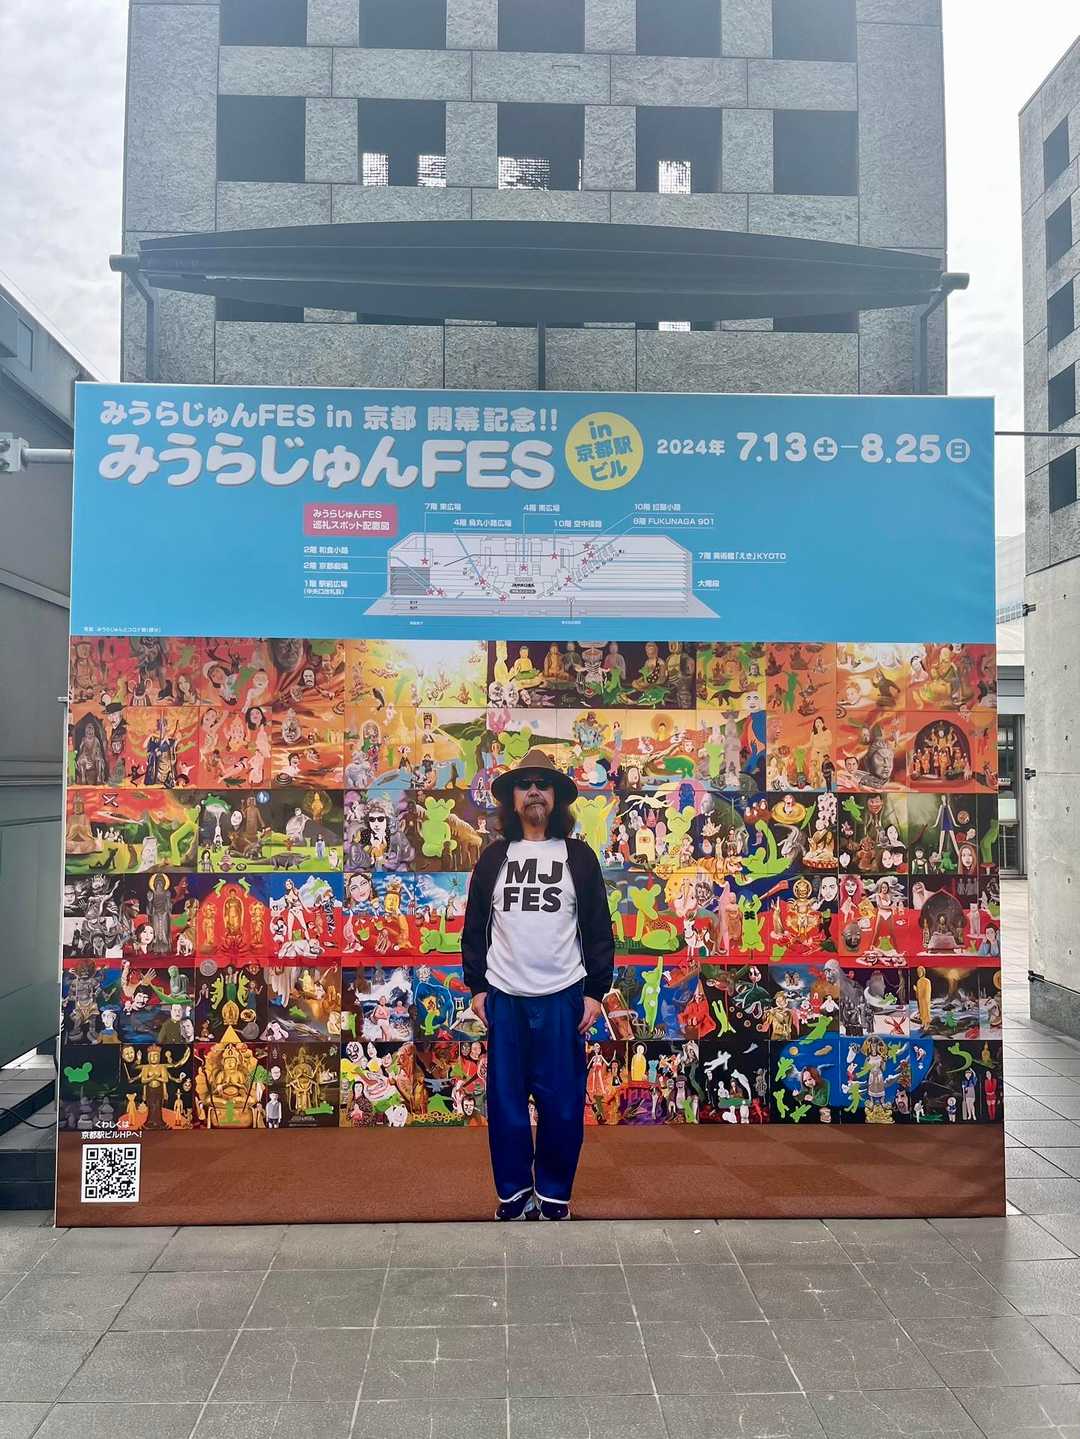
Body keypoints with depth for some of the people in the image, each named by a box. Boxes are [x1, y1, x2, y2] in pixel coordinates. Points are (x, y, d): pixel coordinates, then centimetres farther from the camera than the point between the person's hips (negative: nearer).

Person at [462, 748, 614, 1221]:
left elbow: (598, 929, 4)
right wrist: (476, 987, 4)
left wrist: (595, 992, -1)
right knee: (505, 1100, 6)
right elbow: (475, 928, 10)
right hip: (504, 997, 1)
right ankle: (514, 1194, 18)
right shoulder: (493, 857, 8)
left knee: (562, 1102, 2)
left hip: (562, 996, -1)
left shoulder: (579, 857, 5)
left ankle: (554, 1195, 16)